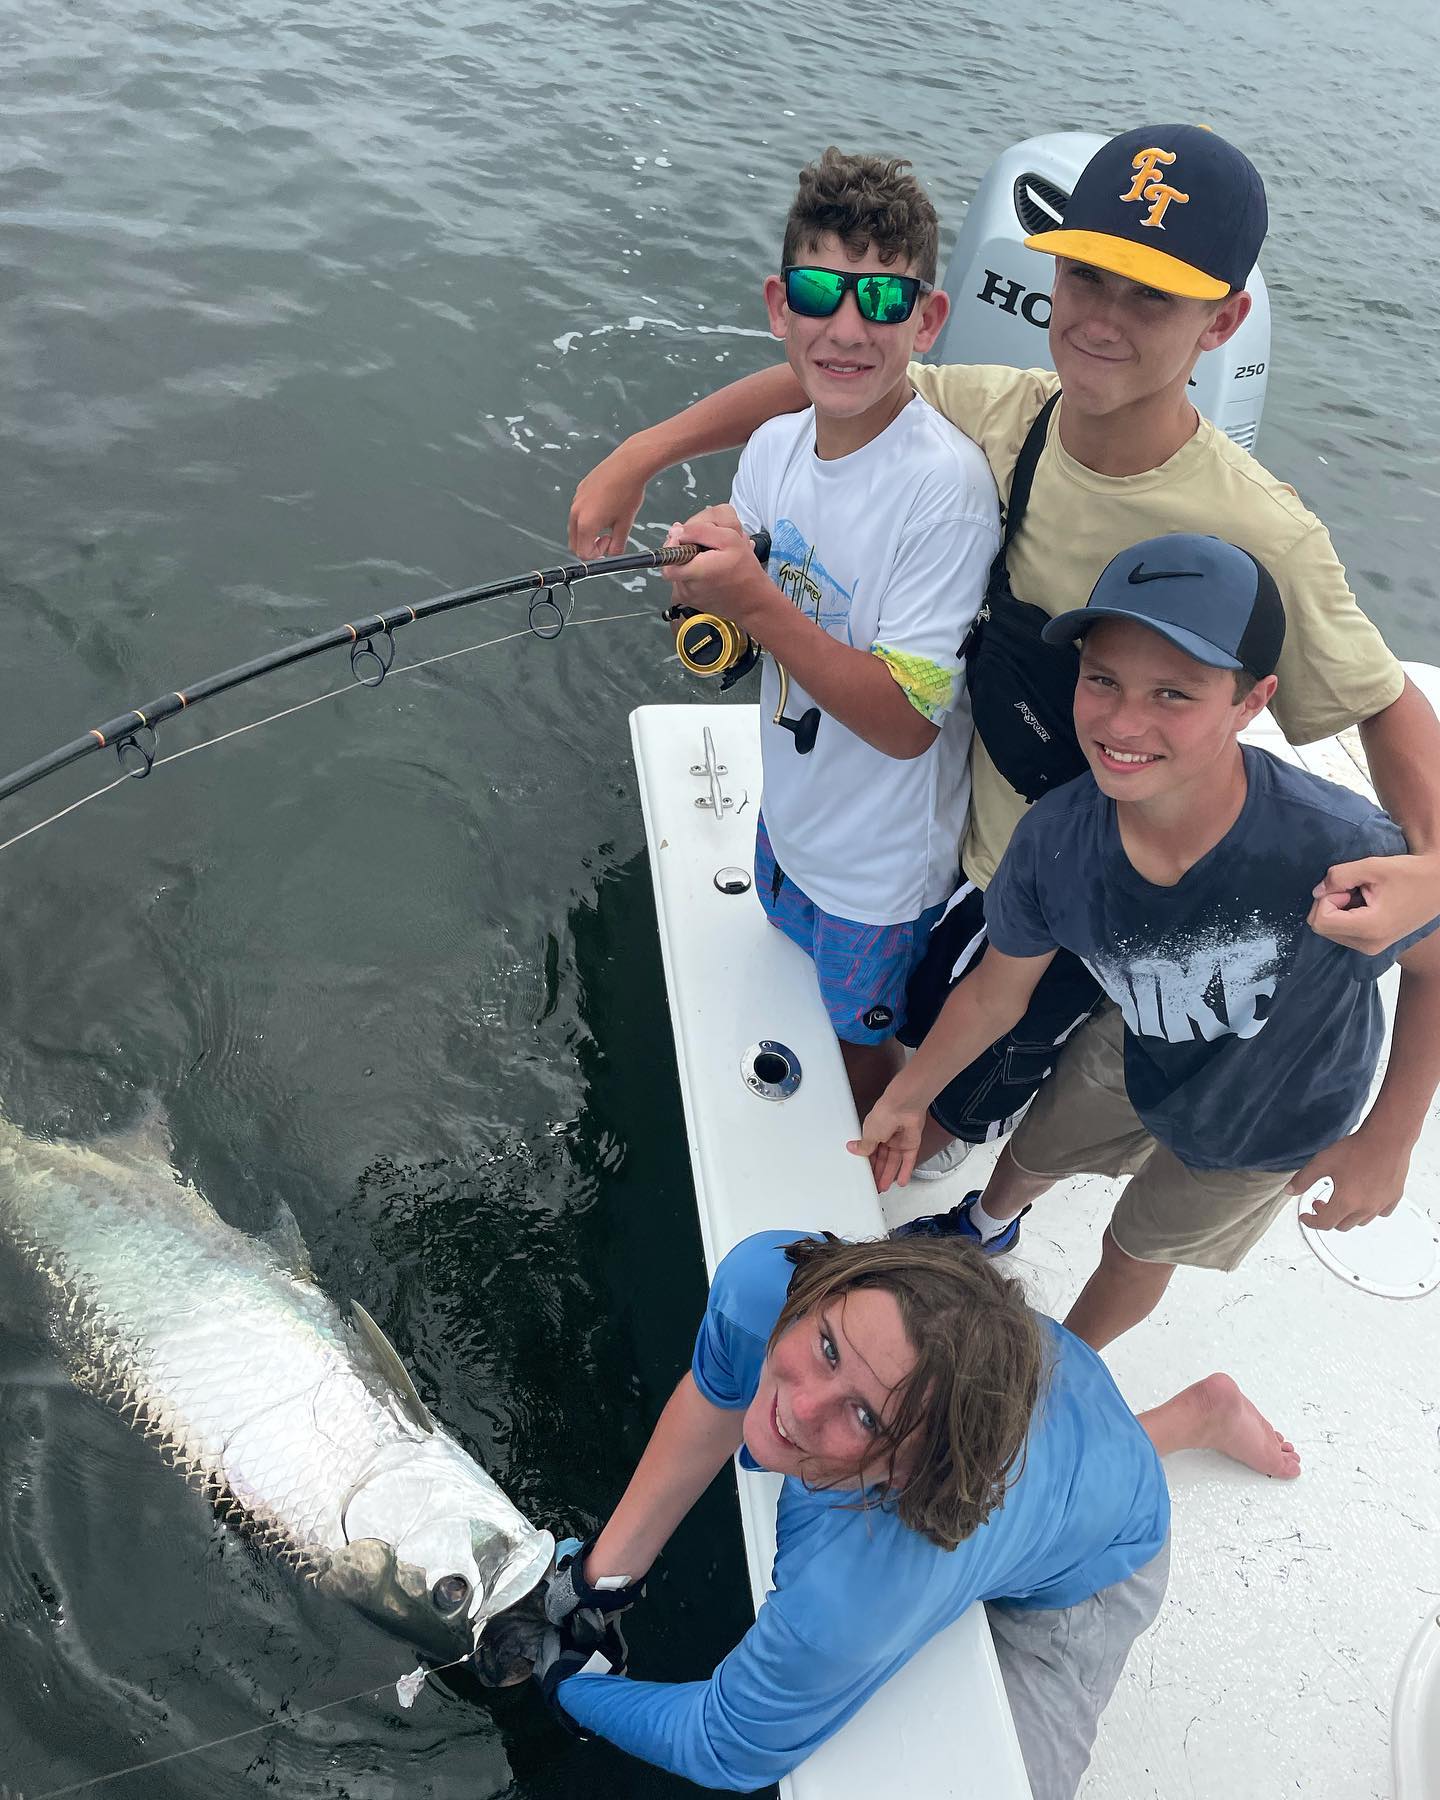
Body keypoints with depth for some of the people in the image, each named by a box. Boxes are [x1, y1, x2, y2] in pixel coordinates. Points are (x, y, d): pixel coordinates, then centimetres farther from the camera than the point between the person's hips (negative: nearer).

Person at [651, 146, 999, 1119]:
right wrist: (709, 574, -19)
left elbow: (905, 722, -30)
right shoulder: (774, 446, -9)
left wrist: (758, 602, -38)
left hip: (883, 862, -7)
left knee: (863, 1050, 19)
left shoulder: (946, 483, -31)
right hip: (793, 814, 7)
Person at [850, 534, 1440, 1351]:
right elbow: (998, 990, -12)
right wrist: (908, 1098, 0)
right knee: (1031, 1156, 27)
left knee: (1138, 1250, 21)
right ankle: (985, 1224, 67)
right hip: (1132, 1046, 2)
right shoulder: (1056, 838, -32)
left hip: (1267, 1123, -2)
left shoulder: (1339, 849, -44)